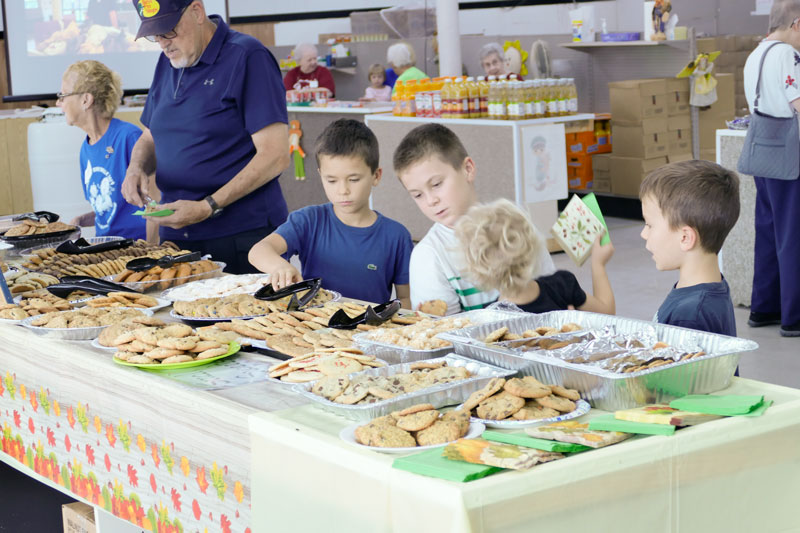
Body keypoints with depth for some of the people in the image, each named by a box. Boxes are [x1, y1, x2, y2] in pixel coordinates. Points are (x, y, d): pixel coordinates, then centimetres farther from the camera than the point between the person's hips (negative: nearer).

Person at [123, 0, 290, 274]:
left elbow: (275, 156, -16)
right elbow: (149, 138, 24)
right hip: (176, 236, 6)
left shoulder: (247, 57, -10)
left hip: (242, 238, -6)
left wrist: (208, 207, -21)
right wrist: (136, 168, 0)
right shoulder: (168, 62, 12)